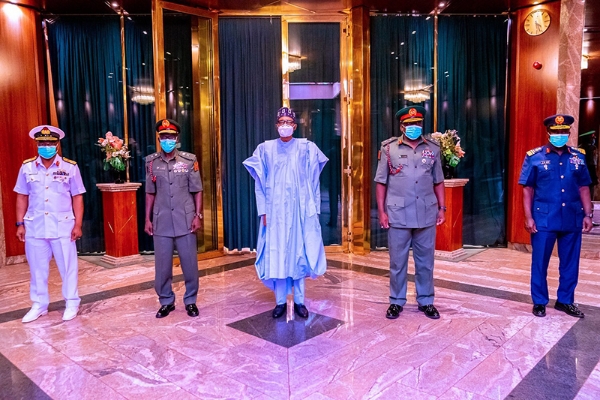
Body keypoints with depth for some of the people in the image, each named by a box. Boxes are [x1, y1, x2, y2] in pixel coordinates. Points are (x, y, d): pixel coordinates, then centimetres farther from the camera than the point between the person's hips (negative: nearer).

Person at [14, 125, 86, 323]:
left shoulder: (70, 167, -2)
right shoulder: (27, 167, 4)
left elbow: (77, 197, -1)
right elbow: (22, 197, 9)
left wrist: (78, 225, -5)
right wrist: (20, 224, 4)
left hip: (63, 227, -2)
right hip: (34, 227, 3)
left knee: (68, 267, 6)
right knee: (37, 268, 12)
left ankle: (71, 303, 20)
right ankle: (39, 305, 26)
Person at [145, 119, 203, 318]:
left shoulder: (189, 160, -1)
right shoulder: (152, 162, 5)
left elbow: (197, 191, 2)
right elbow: (150, 193, 9)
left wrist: (198, 215, -5)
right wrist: (147, 219, 7)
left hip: (185, 221, -1)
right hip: (161, 222, 2)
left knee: (190, 263, 5)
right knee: (162, 264, 8)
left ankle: (190, 301, 22)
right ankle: (166, 301, 24)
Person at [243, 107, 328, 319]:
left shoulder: (306, 148, 2)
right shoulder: (266, 149, 4)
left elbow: (312, 181, 4)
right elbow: (260, 183, 5)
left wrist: (313, 209, -1)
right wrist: (263, 211, -1)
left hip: (299, 209, 0)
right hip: (275, 210, 0)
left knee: (299, 253, 4)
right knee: (277, 254, 2)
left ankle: (299, 301, 16)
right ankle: (280, 301, 15)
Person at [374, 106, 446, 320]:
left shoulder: (433, 149, 7)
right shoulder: (389, 148, 0)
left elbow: (438, 181, 12)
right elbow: (381, 182, 0)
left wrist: (442, 208, 6)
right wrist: (381, 211, -5)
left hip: (426, 214, 2)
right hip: (398, 214, -2)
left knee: (425, 261, 11)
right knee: (397, 261, 7)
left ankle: (426, 301, 25)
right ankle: (396, 302, 21)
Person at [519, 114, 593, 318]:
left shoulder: (578, 157, 7)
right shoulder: (534, 157, -3)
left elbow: (583, 188, 11)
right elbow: (528, 189, -3)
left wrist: (588, 214, 5)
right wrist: (528, 217, -8)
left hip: (572, 220, 3)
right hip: (544, 220, -3)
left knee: (570, 263, 12)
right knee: (540, 262, 5)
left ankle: (565, 301, 28)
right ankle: (539, 302, 20)